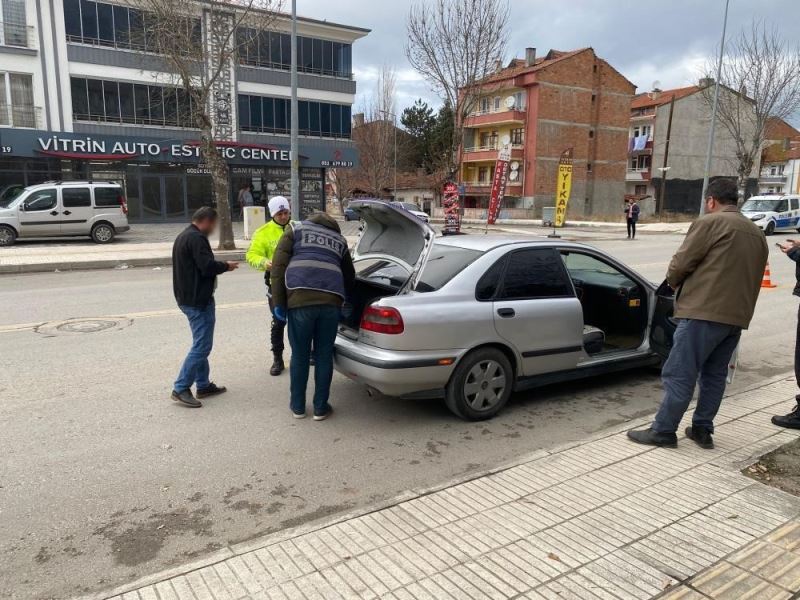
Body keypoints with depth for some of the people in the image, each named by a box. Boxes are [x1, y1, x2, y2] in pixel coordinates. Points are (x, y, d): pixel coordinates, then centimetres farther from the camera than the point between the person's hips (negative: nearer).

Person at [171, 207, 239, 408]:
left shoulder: (183, 236, 18)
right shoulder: (197, 238, -16)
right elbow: (207, 266, -23)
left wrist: (220, 265, 14)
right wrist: (226, 266, -6)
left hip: (188, 298, 11)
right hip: (198, 300, -11)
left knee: (200, 344, 17)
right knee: (202, 346, -7)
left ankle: (203, 385, 23)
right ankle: (181, 388, -3)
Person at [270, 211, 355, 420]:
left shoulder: (296, 229, 18)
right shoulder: (339, 239, 27)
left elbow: (278, 266, 5)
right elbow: (349, 276, 32)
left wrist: (278, 302, 4)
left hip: (300, 299, -2)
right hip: (331, 300, 2)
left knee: (300, 355, 11)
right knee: (324, 355, 12)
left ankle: (298, 406, 24)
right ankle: (320, 408, 21)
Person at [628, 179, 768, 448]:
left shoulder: (710, 223, -6)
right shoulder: (757, 233, 19)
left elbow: (680, 264, -9)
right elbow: (753, 277, 20)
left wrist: (674, 283, 10)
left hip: (704, 312, -8)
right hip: (738, 315, 8)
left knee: (679, 374, -3)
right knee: (715, 374, 16)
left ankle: (663, 431, 3)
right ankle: (702, 430, 22)